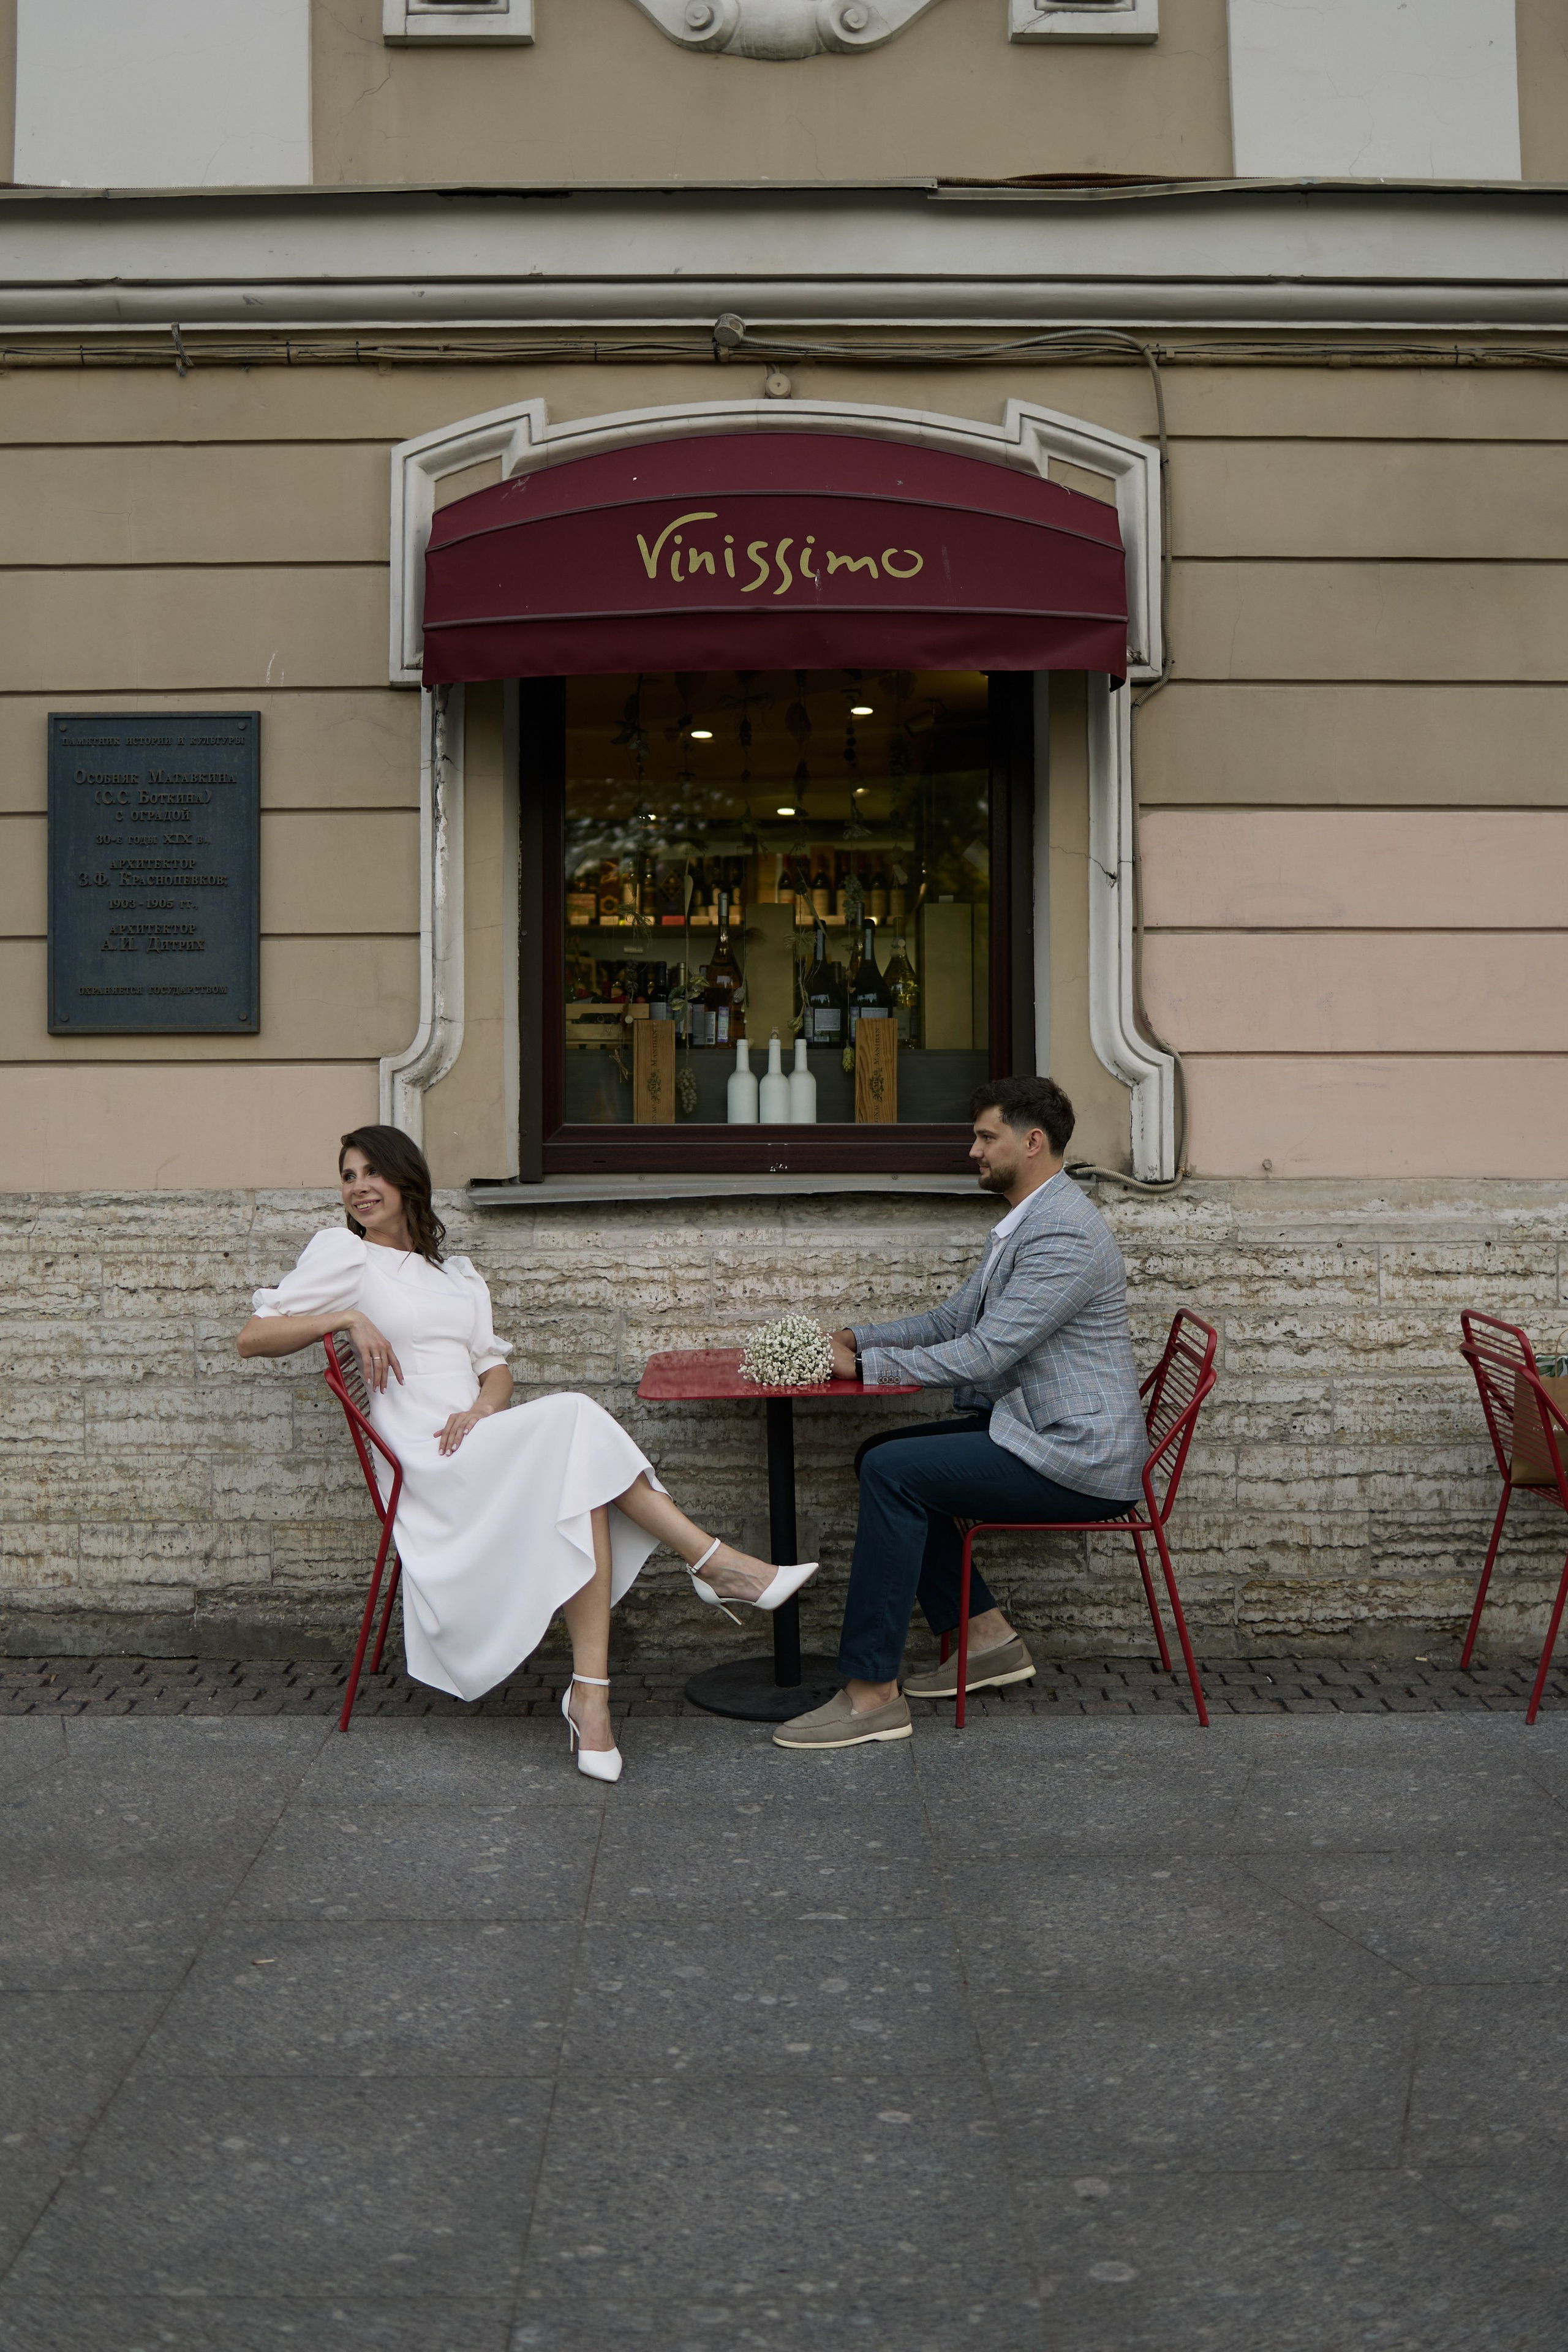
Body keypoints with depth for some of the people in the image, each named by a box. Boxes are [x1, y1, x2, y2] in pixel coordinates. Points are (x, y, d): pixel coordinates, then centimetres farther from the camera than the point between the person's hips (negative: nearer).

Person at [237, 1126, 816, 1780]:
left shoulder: (458, 1275, 25)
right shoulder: (345, 1254, 10)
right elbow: (251, 1337, 3)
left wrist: (482, 1406, -6)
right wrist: (347, 1317, -11)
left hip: (482, 1444, 5)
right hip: (427, 1466, -5)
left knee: (581, 1472, -28)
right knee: (574, 1419, -28)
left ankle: (589, 1693, -36)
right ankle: (713, 1562, -25)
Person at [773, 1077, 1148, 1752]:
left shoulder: (1065, 1234, -19)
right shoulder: (1024, 1223, 16)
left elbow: (982, 1356, -23)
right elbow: (953, 1322, 19)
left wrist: (866, 1365, -15)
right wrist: (859, 1337, 5)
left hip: (1078, 1461, -11)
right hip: (1035, 1431, 11)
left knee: (893, 1472, -20)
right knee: (882, 1456, 7)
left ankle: (872, 1694, -15)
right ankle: (986, 1637, 10)